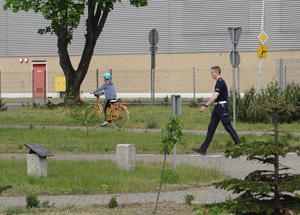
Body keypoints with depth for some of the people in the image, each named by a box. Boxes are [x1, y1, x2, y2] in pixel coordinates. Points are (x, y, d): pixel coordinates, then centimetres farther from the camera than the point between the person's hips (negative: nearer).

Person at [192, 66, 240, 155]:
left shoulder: (220, 82, -16)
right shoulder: (219, 82, 15)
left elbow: (214, 97, -24)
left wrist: (205, 106, -25)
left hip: (221, 107, -10)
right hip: (218, 107, 10)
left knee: (228, 127, -4)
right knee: (211, 128, 5)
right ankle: (203, 149, 3)